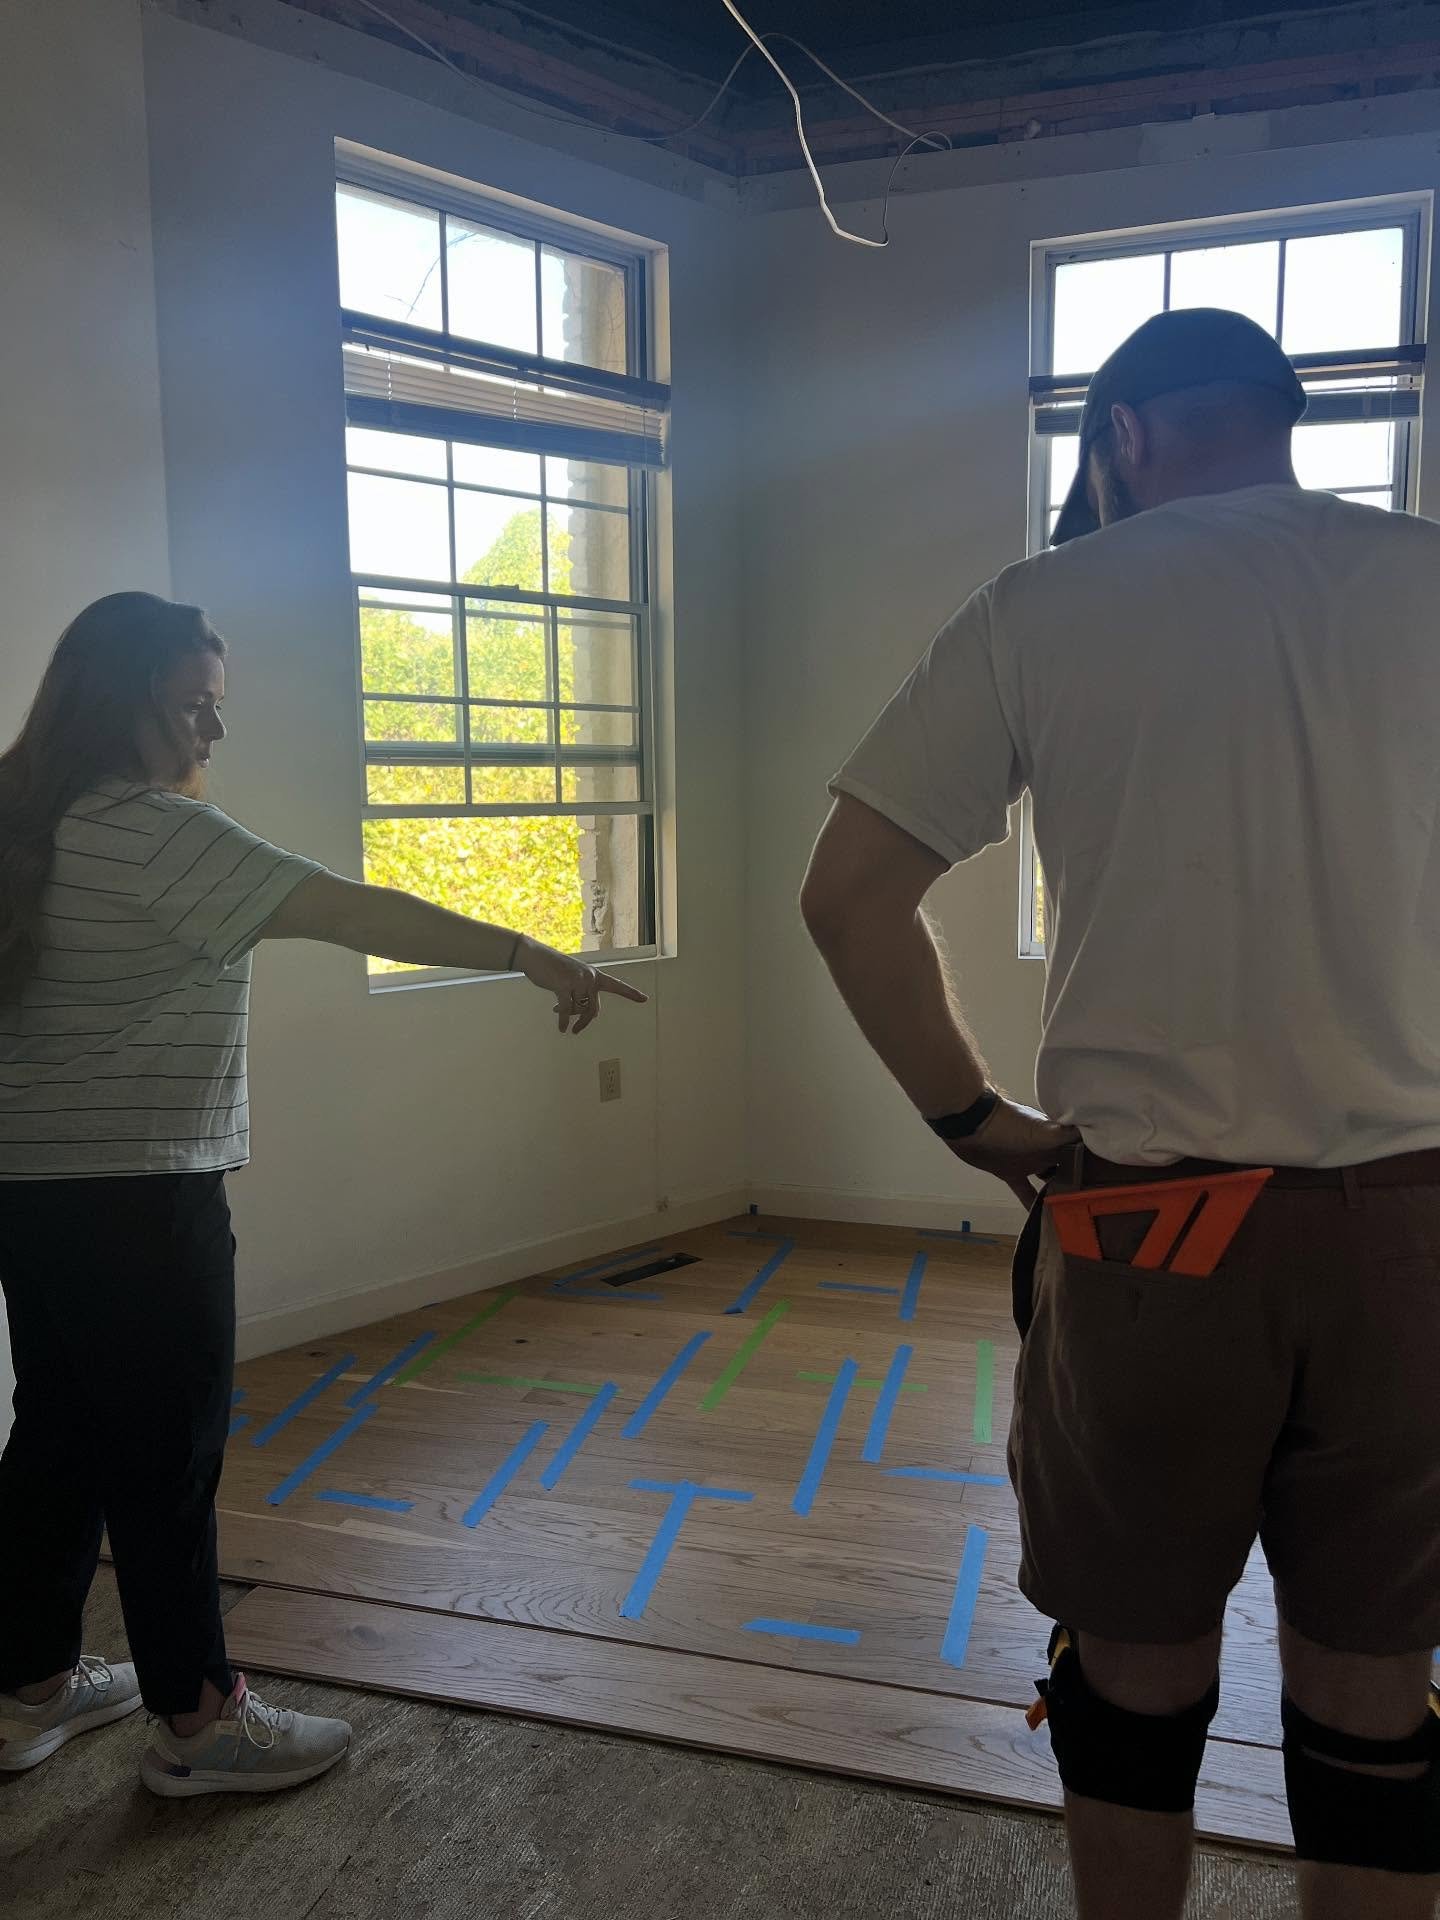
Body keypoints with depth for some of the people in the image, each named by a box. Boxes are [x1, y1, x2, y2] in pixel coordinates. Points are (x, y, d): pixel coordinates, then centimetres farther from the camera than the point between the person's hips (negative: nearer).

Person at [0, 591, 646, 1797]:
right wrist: (529, 956, -23)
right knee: (167, 1456, 2)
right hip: (136, 1199, -9)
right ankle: (198, 1720, 16)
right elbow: (355, 912, -24)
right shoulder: (154, 832, -19)